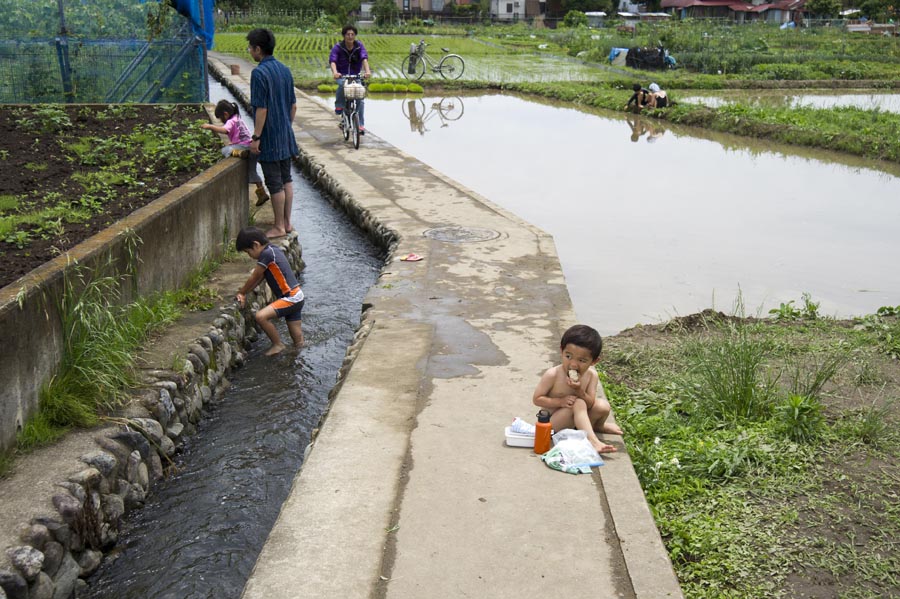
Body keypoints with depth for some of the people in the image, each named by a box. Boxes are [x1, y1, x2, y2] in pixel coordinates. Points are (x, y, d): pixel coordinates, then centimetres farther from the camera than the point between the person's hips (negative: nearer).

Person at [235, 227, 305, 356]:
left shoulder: (267, 254, -18)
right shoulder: (273, 250, 11)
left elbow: (254, 278, -9)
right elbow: (260, 278, 11)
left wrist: (241, 292, 6)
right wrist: (244, 293, 3)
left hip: (291, 298, -10)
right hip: (296, 297, 10)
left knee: (261, 316, -20)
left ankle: (278, 345, -6)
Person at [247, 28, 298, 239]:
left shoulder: (259, 73, -17)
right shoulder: (285, 70, 7)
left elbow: (261, 109, -20)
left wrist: (256, 137, -15)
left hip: (269, 137, -8)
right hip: (285, 135, 8)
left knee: (275, 183, 0)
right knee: (286, 179, 14)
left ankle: (279, 227, 8)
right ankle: (287, 222, 22)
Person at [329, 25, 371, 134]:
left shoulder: (359, 46, -4)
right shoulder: (338, 47, -8)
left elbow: (364, 58, -19)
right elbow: (332, 61, -22)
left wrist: (367, 71, -39)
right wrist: (335, 72, -43)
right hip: (341, 75, -2)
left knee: (360, 99, -12)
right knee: (342, 84, -37)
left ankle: (361, 125, -4)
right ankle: (339, 106, -15)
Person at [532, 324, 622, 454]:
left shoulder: (591, 375, -11)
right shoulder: (552, 375, -22)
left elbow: (590, 404, -9)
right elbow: (537, 399, -16)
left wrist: (580, 391, -30)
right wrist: (560, 401, -29)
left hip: (576, 418, 5)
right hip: (553, 422, -5)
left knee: (603, 406, -13)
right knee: (579, 404, -30)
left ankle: (597, 426, 19)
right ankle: (592, 440, -34)